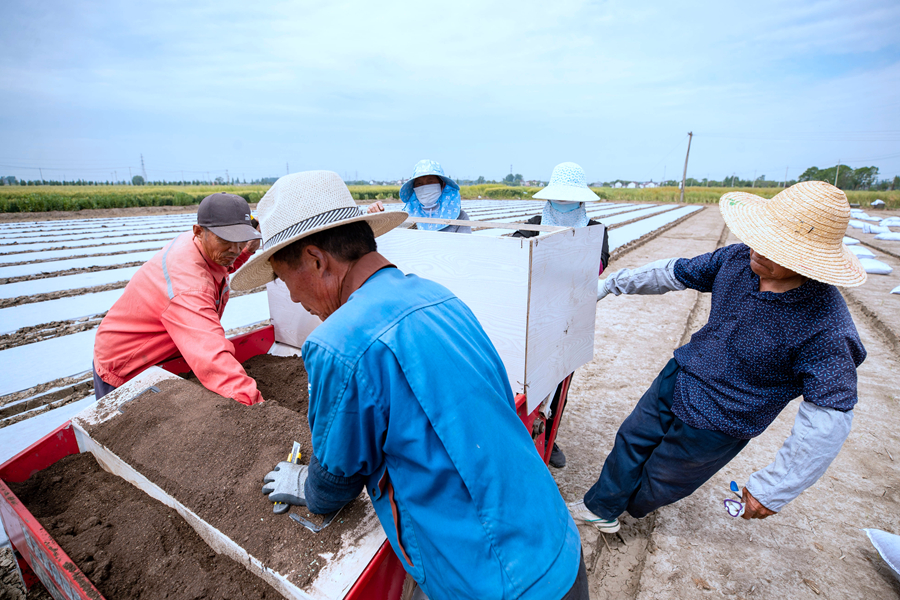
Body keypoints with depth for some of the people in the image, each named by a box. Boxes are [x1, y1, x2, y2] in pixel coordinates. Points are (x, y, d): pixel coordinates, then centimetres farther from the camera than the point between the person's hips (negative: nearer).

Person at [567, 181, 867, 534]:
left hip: (717, 423, -5)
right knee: (633, 438, 16)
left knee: (663, 475, 18)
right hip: (679, 376, 5)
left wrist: (773, 490, -25)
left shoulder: (825, 325, -31)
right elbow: (674, 273, 0)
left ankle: (635, 506, 53)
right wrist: (612, 284, 4)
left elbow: (831, 417, -28)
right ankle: (601, 508, 39)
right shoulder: (739, 258, -14)